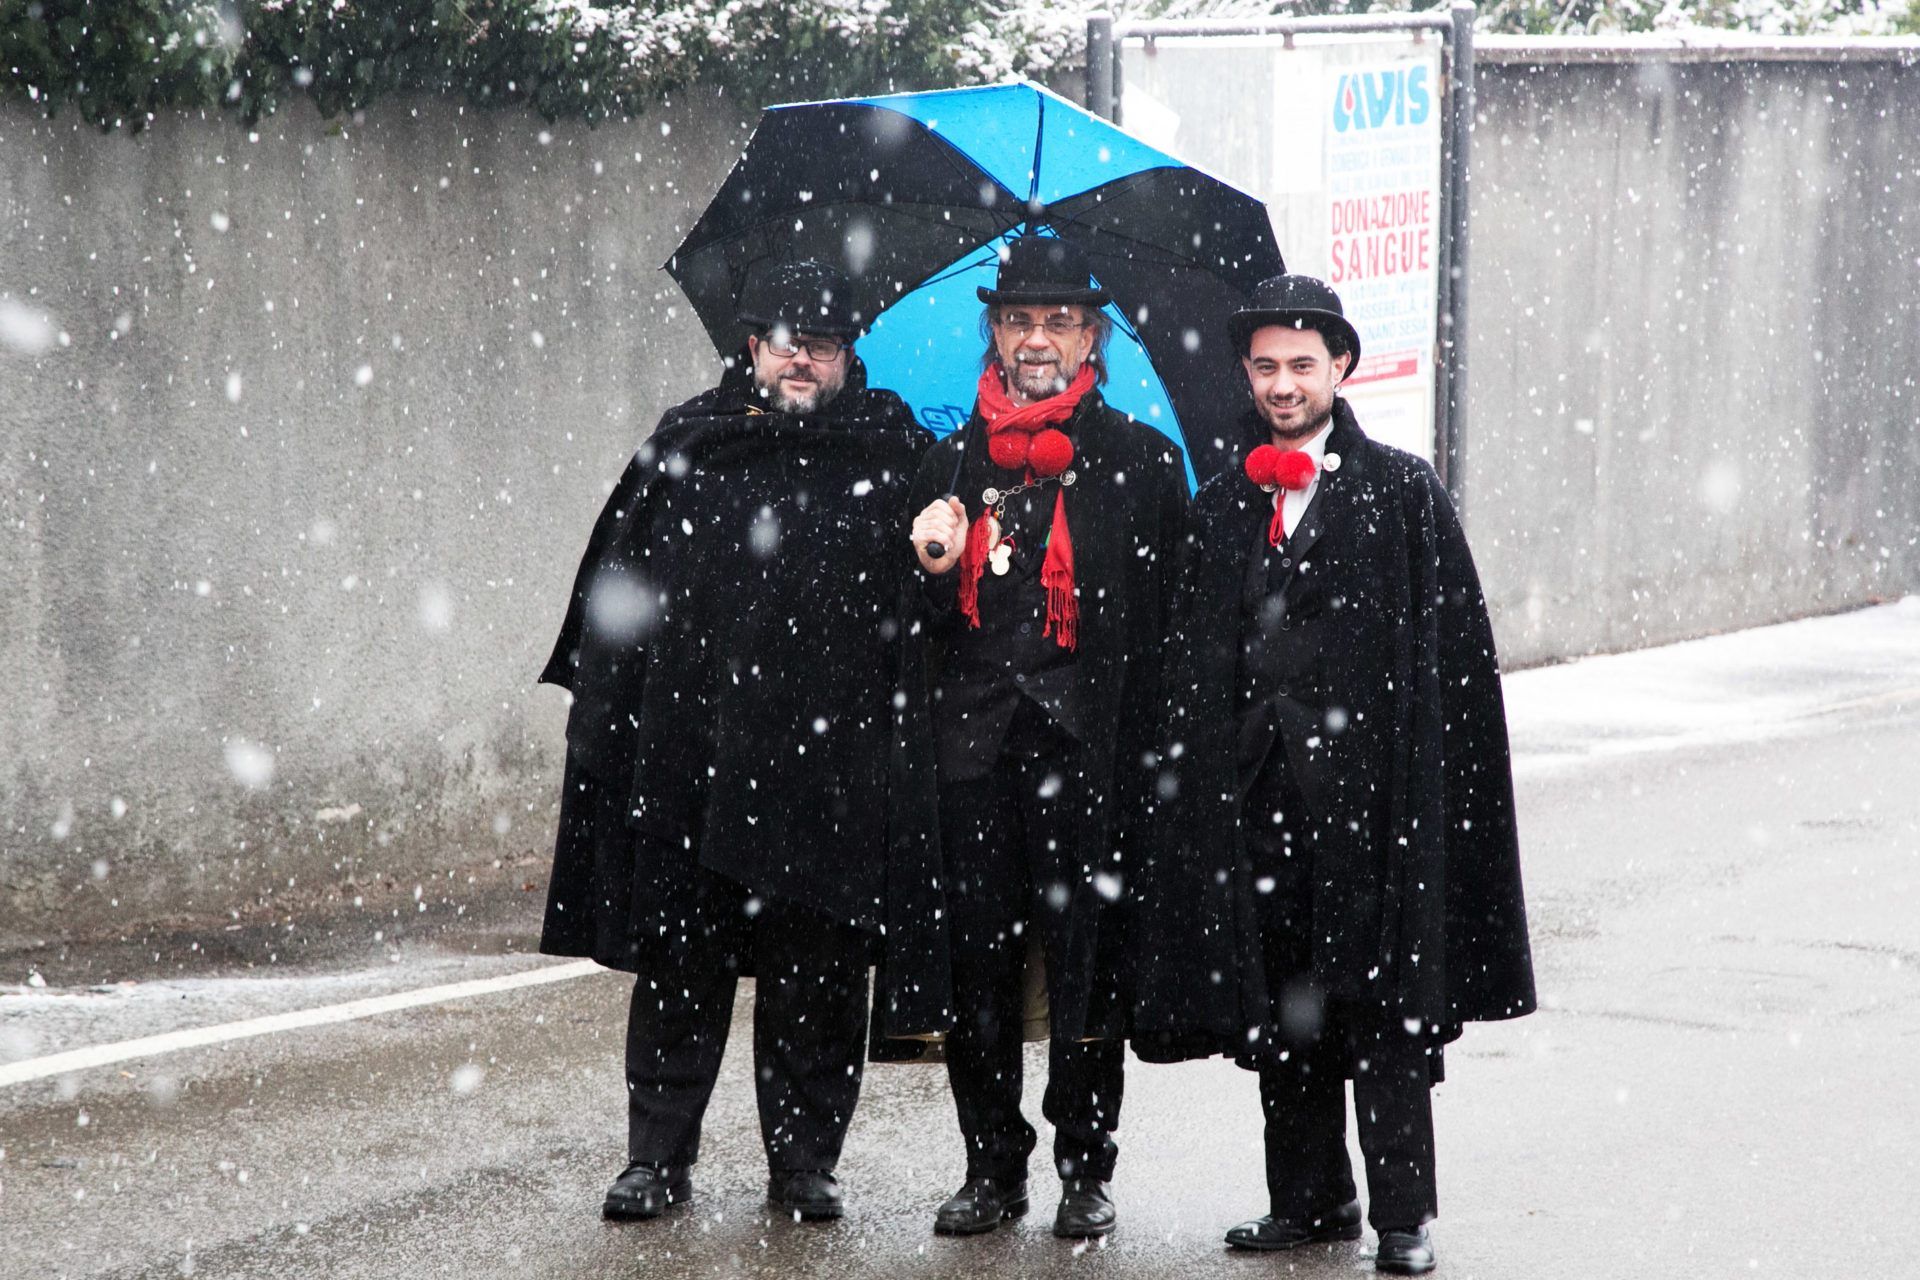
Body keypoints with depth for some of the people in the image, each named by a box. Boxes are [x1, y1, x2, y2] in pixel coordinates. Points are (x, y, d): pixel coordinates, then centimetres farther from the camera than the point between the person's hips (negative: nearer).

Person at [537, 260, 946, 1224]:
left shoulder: (893, 458, 7)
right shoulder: (685, 446, 10)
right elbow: (620, 589, 11)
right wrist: (605, 721, 4)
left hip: (829, 767, -1)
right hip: (689, 759, 1)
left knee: (816, 979, 3)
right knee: (678, 962, 3)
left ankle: (803, 1162, 13)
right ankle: (657, 1157, 11)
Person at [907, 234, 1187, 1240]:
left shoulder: (1143, 461, 5)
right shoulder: (950, 462, 13)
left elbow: (1164, 620, 3)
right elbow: (923, 631, 16)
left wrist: (1142, 750, -6)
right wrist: (935, 571, -6)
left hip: (1089, 747, -3)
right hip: (974, 750, 3)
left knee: (1085, 958, -1)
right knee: (976, 958, 3)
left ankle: (1085, 1172, 10)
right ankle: (993, 1168, 14)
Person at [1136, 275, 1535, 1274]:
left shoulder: (1403, 493, 1)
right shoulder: (1222, 506, 13)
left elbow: (1450, 646, -2)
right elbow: (1196, 659, 14)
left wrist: (1418, 770, -10)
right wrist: (1200, 772, 6)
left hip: (1367, 779, -4)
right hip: (1255, 780, 4)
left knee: (1384, 1001, -4)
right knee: (1277, 997, 8)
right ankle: (1311, 1199, 19)